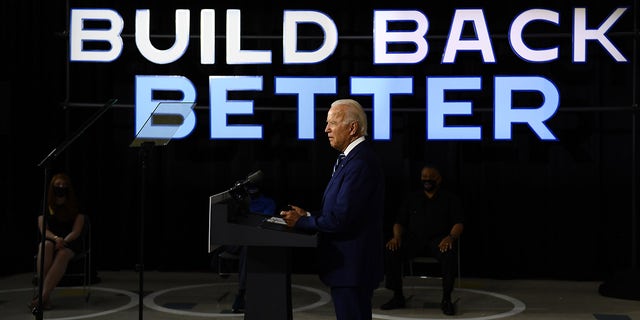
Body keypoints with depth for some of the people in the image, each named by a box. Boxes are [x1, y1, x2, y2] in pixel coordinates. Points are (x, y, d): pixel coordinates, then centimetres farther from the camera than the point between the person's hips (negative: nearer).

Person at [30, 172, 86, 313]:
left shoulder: (75, 208, 4)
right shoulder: (46, 207, 8)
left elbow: (76, 231, -3)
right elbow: (43, 230, -1)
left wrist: (63, 241, -22)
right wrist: (56, 238, -21)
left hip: (71, 243, -1)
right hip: (50, 239, 1)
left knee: (62, 254, -37)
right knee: (46, 246, -36)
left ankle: (43, 296, -47)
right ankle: (45, 298, -45)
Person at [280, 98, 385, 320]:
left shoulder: (360, 163, -20)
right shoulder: (353, 157, 13)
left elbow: (342, 219, -24)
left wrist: (302, 222, -12)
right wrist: (309, 215, 4)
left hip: (351, 267, -10)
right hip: (348, 263, 10)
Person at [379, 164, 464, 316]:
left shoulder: (449, 198, 10)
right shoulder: (412, 198, 19)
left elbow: (459, 223, 0)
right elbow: (400, 222, 16)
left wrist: (451, 237, -21)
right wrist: (397, 237, -6)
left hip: (438, 239, -2)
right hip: (414, 239, 3)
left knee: (449, 253, -38)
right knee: (390, 251, -26)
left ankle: (446, 299, -25)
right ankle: (397, 296, -14)